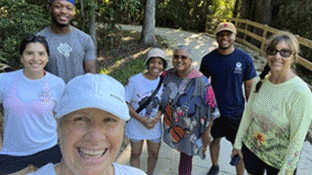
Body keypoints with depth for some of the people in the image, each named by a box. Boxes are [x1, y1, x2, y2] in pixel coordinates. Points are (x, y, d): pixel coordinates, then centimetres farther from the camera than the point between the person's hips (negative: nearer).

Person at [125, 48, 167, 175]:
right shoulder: (135, 80, -17)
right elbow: (125, 103, -13)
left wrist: (157, 118, -15)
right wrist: (141, 119, -21)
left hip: (155, 126, 3)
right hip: (136, 125, -2)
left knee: (154, 154, 19)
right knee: (135, 154, 15)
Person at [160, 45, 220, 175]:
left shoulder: (201, 81, -23)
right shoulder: (167, 76, -8)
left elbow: (210, 110, -16)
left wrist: (206, 132, -11)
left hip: (190, 130, -4)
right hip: (172, 126, 4)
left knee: (186, 159, 8)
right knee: (183, 153, 24)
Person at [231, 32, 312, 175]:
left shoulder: (301, 93, -23)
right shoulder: (261, 81, -7)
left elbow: (297, 139, -18)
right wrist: (238, 143, 9)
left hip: (278, 162, -4)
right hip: (251, 148, 4)